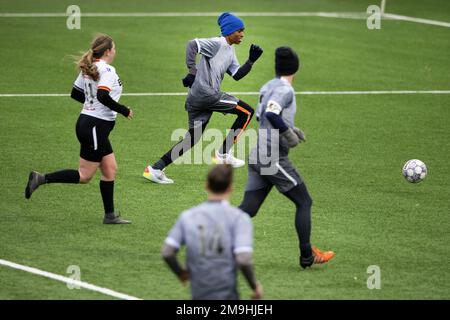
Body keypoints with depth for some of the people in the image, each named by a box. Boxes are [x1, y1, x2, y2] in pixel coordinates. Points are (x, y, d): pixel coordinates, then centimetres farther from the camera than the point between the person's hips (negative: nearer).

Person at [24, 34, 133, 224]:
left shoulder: (88, 69, 10)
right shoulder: (107, 70, -17)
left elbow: (76, 93, 18)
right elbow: (103, 96, -30)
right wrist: (124, 111, -18)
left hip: (86, 121, 10)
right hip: (95, 127, -10)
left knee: (110, 170, 11)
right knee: (84, 176, -3)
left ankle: (110, 215, 14)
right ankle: (41, 179, -5)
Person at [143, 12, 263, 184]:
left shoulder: (230, 51, 22)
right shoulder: (217, 44, -7)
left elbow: (237, 75, 20)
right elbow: (192, 44, -18)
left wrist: (251, 61, 7)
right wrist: (192, 71, -23)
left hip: (196, 98, 10)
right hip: (205, 93, -10)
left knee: (192, 139, 11)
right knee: (247, 112, -4)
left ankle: (155, 169, 9)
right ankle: (223, 154, -2)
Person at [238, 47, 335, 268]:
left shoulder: (268, 87, 13)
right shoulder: (285, 90, -14)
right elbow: (271, 114, -30)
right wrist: (290, 135, -18)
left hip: (257, 157, 8)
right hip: (274, 159, -8)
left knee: (248, 209, 6)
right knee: (304, 202, 6)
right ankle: (307, 256, 9)